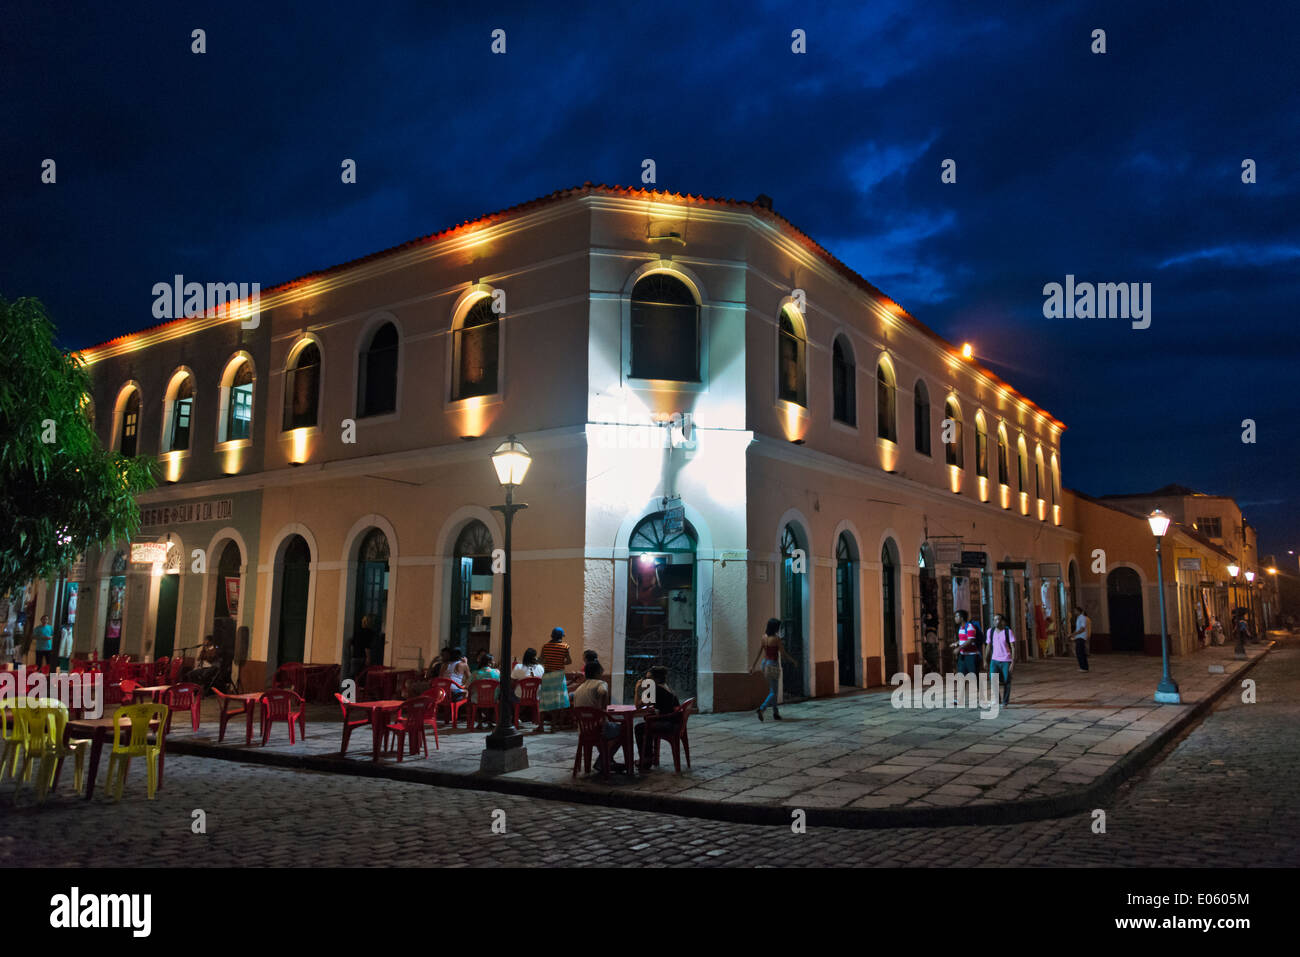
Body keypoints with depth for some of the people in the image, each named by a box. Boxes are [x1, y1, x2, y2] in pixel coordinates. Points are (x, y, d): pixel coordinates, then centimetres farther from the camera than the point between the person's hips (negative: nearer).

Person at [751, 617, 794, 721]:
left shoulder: (764, 637, 0)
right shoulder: (776, 639, -16)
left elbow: (759, 652, 1)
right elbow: (783, 654, -12)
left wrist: (754, 666, 6)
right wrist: (793, 661, 3)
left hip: (765, 663, 7)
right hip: (773, 665, -7)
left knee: (772, 690, 19)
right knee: (773, 692, -1)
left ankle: (776, 712, 25)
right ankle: (761, 709, -19)